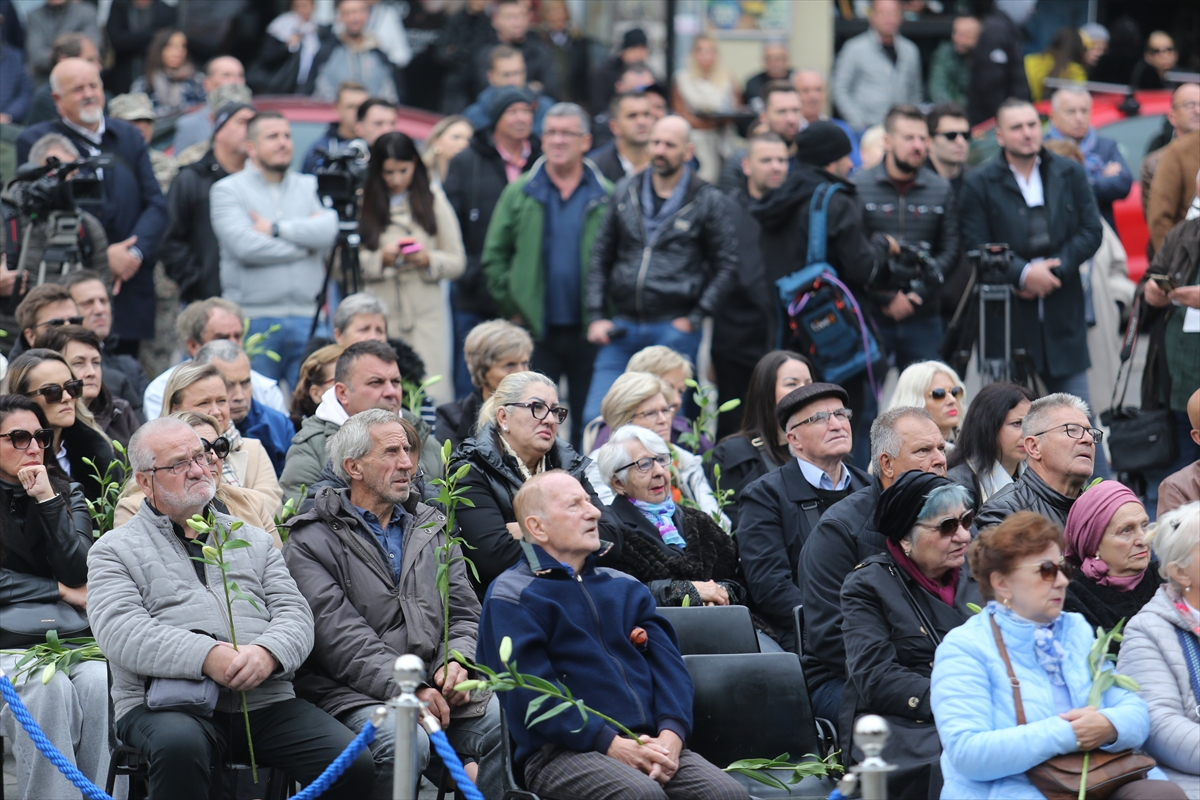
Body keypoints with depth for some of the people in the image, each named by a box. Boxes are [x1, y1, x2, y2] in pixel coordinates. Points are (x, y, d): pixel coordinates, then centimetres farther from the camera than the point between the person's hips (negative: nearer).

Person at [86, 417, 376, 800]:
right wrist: (207, 657, -22)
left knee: (355, 765, -21)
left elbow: (294, 613, 12)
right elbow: (121, 634, -7)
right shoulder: (115, 550, 10)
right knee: (180, 745, -40)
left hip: (265, 701, 4)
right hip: (165, 705, -4)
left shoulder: (253, 540, 24)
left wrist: (268, 654, -13)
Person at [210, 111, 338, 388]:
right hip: (254, 321, -3)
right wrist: (304, 244, -2)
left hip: (307, 321, 3)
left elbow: (328, 230, -3)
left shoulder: (308, 186, 16)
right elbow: (245, 245, -13)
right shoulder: (227, 190, 3)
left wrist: (276, 228, -9)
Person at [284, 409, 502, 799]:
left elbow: (465, 612, 17)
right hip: (358, 693, -4)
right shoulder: (311, 543, 2)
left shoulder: (432, 527, 21)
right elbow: (340, 637, -10)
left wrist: (455, 663, -7)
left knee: (501, 720, -26)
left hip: (436, 683, 4)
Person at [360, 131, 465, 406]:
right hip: (379, 318, -1)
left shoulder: (433, 201, 11)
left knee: (431, 396, -9)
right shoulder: (361, 203, 7)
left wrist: (429, 260, -9)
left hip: (426, 318, 1)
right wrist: (380, 259, -13)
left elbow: (457, 263, 10)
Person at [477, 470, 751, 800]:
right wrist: (612, 745, -17)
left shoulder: (625, 587, 24)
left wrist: (671, 734, -8)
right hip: (562, 752, -5)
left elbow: (667, 662, 14)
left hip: (647, 744, 5)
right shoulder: (511, 596, 4)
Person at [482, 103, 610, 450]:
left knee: (588, 426, 6)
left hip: (588, 331, 0)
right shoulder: (519, 193, 5)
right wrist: (512, 306, 0)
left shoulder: (606, 197, 2)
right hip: (536, 331, 0)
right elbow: (494, 256, 7)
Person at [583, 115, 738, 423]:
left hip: (675, 331, -3)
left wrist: (695, 318, -6)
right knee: (596, 417, -3)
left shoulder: (708, 201, 1)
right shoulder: (625, 192, 11)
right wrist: (596, 316, 5)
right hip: (622, 328, 3)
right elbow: (601, 257, 15)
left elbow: (726, 266, 2)